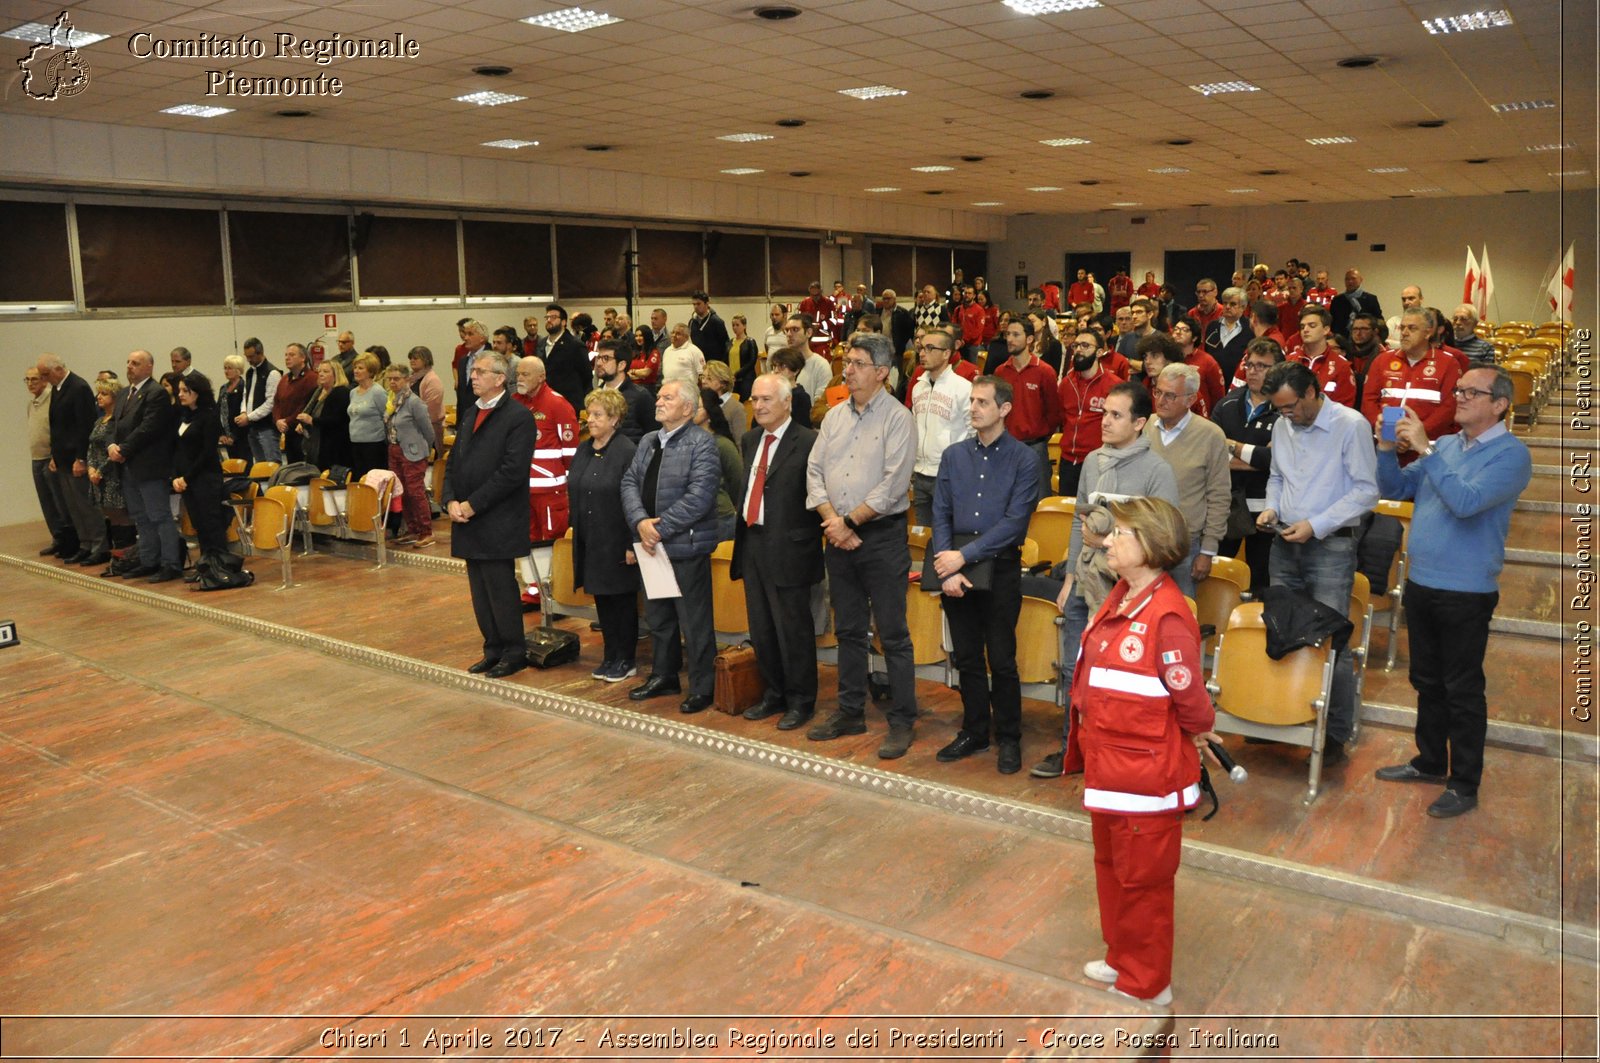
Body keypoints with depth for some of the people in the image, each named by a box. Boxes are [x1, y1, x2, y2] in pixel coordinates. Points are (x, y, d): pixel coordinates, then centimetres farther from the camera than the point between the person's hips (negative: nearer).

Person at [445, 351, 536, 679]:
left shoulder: (518, 417, -9)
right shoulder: (469, 415, 16)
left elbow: (512, 471, -17)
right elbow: (453, 462, 16)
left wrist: (472, 504, -15)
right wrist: (450, 501, -1)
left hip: (498, 522, -7)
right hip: (468, 520, 8)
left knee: (500, 588, -2)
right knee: (480, 590, 12)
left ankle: (514, 653, 11)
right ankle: (493, 650, 23)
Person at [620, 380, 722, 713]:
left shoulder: (701, 443, -10)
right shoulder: (648, 442, 15)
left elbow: (699, 496, -19)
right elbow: (629, 483, 7)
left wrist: (661, 526, -19)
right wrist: (641, 522, -11)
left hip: (686, 545, -7)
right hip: (652, 546, 8)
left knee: (694, 622, 1)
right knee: (657, 617, 18)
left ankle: (702, 688, 12)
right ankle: (664, 676, 33)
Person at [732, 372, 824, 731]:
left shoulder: (808, 442, -11)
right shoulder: (750, 440, 14)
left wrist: (809, 538, -14)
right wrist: (742, 532, 9)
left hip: (788, 549, -7)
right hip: (752, 544, 8)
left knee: (792, 630, 2)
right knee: (761, 630, 15)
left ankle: (801, 702, 16)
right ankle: (773, 695, 30)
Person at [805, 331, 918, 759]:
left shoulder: (897, 419, -8)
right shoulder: (834, 416, 11)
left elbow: (893, 484, -15)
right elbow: (815, 472, 7)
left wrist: (850, 521, -13)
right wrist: (831, 520, -8)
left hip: (882, 536, -6)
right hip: (839, 537, 6)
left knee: (893, 635, -1)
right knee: (848, 630, 14)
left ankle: (903, 722, 8)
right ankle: (850, 712, 26)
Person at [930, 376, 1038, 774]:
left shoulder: (1023, 460, -5)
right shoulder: (954, 456, 7)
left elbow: (1014, 521, -12)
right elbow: (941, 515, 4)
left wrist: (964, 555, -16)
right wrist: (947, 570, -8)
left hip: (999, 566, -4)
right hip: (954, 565, 4)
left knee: (1001, 659, 2)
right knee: (967, 657, 12)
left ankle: (1008, 739, 17)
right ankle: (974, 731, 26)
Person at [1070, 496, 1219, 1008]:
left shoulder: (1167, 618, -26)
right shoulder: (1118, 599, 3)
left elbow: (1190, 698, -19)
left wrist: (1197, 732, -1)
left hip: (1147, 776, -9)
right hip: (1107, 767, 9)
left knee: (1142, 879, 9)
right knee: (1110, 867, 23)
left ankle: (1146, 988, 27)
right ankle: (1122, 959, 43)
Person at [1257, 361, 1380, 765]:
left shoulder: (1351, 425, -10)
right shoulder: (1282, 426, 9)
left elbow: (1367, 490, -11)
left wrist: (1316, 525, -17)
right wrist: (1272, 506, 2)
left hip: (1331, 546, -6)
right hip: (1285, 545, 6)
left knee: (1330, 641, -4)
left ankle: (1337, 732, 8)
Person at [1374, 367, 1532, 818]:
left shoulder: (1511, 454, -12)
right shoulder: (1444, 445, 8)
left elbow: (1466, 501, -27)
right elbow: (1394, 488, 9)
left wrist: (1424, 449, -24)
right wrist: (1387, 447, -7)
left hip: (1466, 591, -7)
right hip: (1420, 582, 7)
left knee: (1462, 691, 4)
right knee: (1427, 680, 18)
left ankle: (1464, 785, 16)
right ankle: (1430, 761, 34)